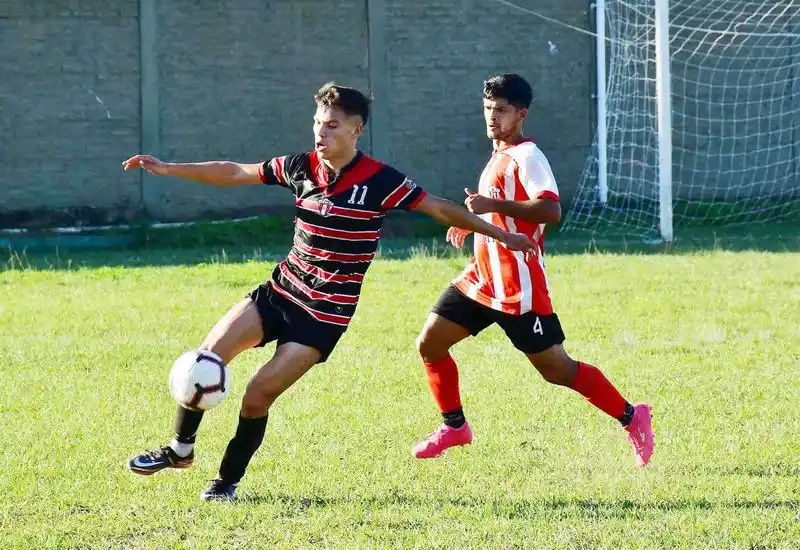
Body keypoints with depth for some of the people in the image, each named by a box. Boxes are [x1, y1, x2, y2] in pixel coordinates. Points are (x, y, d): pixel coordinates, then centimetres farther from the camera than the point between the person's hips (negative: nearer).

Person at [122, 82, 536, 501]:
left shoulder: (378, 181, -13)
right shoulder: (302, 167, 2)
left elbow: (440, 210, -7)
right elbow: (235, 173, 11)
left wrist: (500, 234, -7)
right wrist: (168, 169, 11)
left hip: (326, 313, -5)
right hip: (280, 292, 5)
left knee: (257, 395, -11)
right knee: (207, 358, -8)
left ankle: (228, 481, 10)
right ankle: (180, 450, 12)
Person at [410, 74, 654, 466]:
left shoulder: (526, 157, -13)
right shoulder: (498, 155, 16)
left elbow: (551, 210, -29)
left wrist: (492, 204, -31)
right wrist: (471, 220, 21)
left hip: (518, 287, -9)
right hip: (481, 279, 9)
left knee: (556, 369, -4)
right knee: (429, 344, 4)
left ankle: (631, 418, 8)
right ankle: (455, 427, 18)